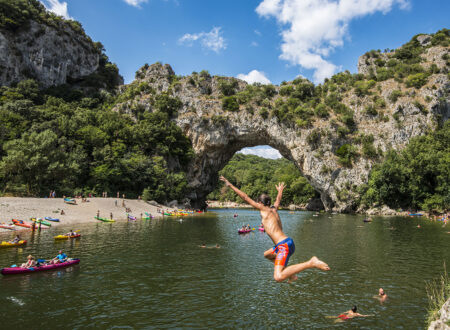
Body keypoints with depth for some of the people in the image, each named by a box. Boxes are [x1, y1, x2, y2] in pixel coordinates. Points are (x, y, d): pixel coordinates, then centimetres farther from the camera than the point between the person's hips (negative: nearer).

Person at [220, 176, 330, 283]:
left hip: (284, 245, -9)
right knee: (267, 255, 35)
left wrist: (230, 185, 3)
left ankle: (311, 263, -25)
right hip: (286, 243, 9)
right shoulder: (273, 209, 16)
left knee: (278, 277, -24)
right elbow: (278, 200, 39)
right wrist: (280, 191, 60)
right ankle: (290, 273, 28)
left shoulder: (264, 209, -3)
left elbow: (245, 198, -3)